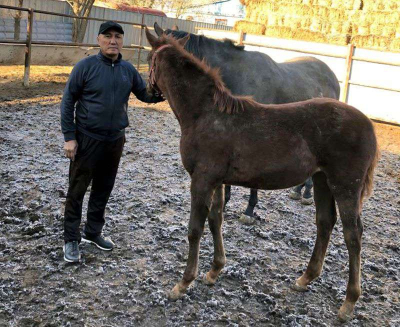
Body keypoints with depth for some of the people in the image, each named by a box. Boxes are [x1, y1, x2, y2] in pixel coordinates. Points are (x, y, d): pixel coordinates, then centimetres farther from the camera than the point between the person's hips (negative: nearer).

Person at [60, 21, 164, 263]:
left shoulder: (128, 70, 3)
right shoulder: (86, 67, -10)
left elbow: (146, 95, 10)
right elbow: (68, 102, -8)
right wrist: (69, 137, -13)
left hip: (115, 140, 5)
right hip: (87, 139, -4)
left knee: (104, 189, 15)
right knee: (77, 190, 3)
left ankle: (93, 231, 32)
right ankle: (71, 239, 16)